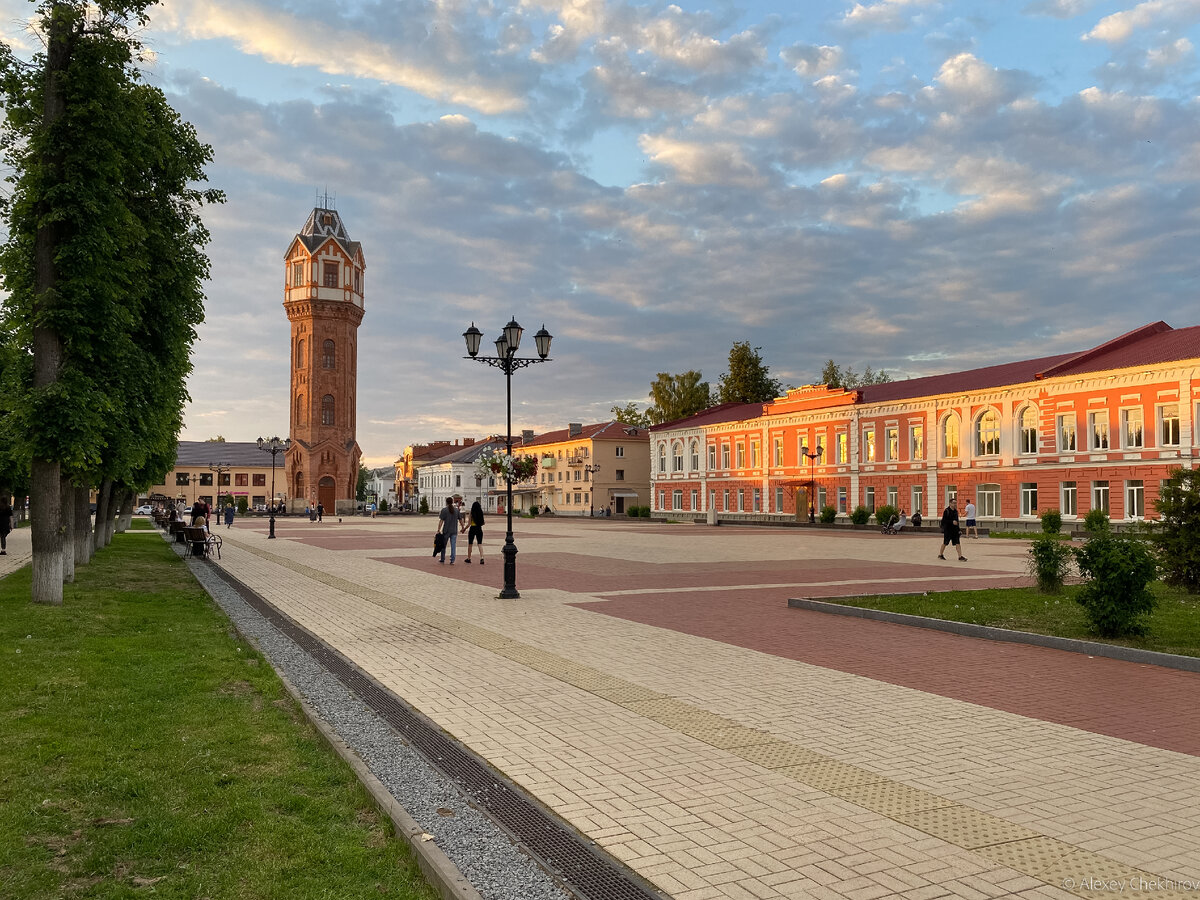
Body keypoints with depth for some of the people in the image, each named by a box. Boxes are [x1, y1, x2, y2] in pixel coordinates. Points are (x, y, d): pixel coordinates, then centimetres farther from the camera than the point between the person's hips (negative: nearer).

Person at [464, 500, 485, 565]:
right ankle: (481, 558, -15)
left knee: (470, 544, 13)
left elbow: (469, 523, -10)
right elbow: (482, 523, 3)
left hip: (472, 529, -2)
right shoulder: (481, 513, -1)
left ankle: (469, 558, 23)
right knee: (480, 544, 2)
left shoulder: (471, 514, -9)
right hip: (479, 529, 2)